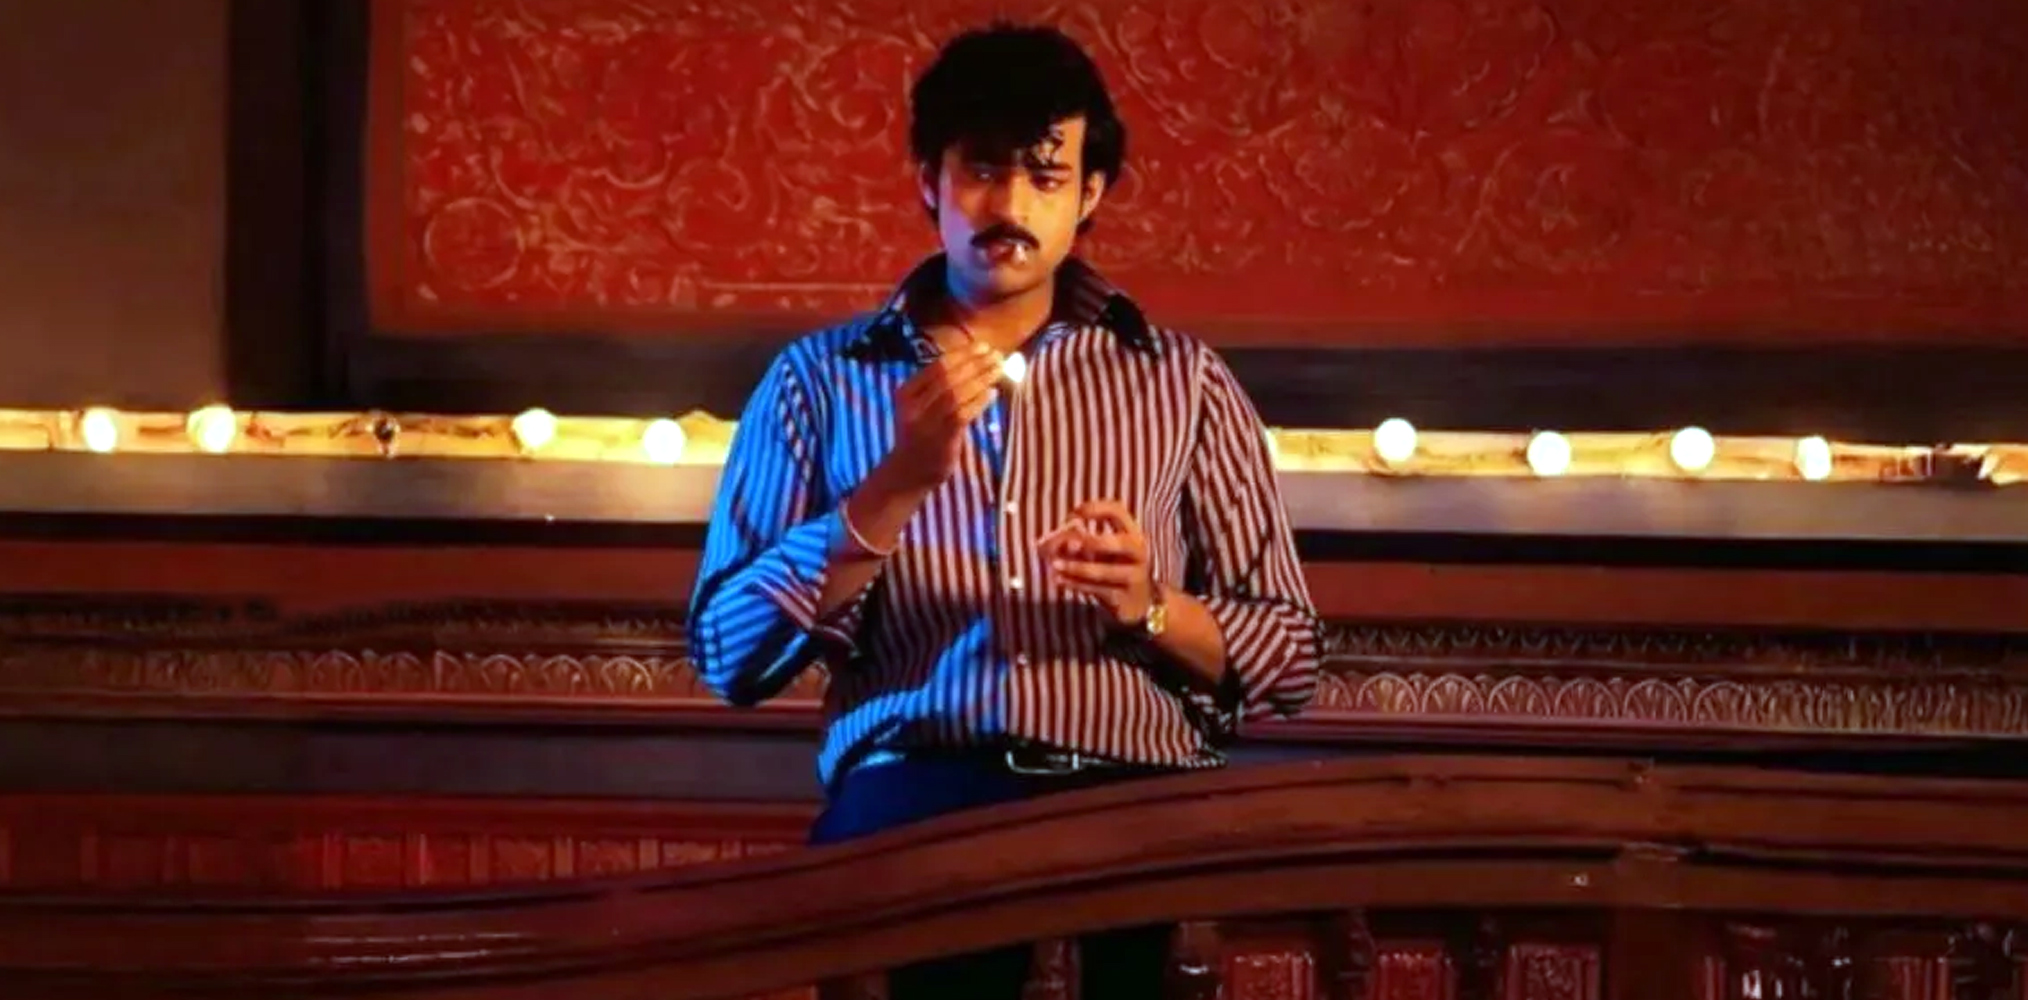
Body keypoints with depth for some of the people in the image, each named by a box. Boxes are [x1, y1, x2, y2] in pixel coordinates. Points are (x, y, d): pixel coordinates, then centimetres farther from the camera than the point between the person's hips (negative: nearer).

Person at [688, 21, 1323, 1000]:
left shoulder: (1183, 382, 16)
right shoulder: (818, 377, 13)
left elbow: (1287, 660, 15)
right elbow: (729, 654, 3)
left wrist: (1148, 607, -6)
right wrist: (896, 487, -9)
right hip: (915, 799, -1)